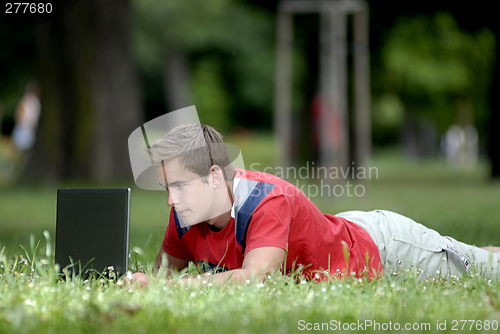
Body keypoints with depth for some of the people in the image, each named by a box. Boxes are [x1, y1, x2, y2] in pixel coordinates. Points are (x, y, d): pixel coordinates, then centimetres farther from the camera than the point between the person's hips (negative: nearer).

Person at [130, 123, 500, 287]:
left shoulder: (268, 202, -40)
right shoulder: (187, 211, -18)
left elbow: (254, 277, -51)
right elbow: (168, 263, -1)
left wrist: (163, 287, -52)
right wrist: (151, 283, -25)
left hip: (382, 245, -6)